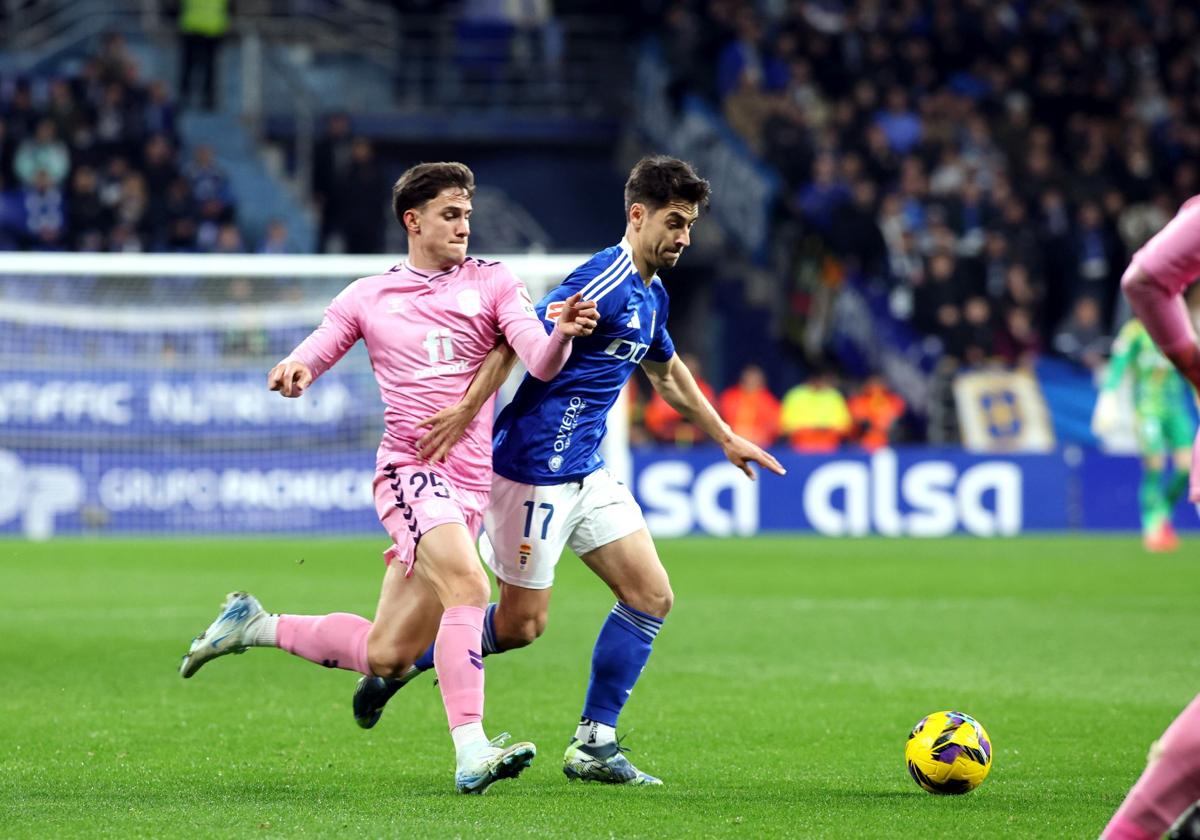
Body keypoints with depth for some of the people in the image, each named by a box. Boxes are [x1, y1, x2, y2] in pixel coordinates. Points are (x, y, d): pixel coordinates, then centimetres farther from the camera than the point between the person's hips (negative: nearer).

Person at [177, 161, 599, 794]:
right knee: (468, 586, -30)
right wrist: (292, 371, -15)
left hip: (469, 483, 3)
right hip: (411, 470, -3)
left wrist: (562, 334, -27)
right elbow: (309, 359, 10)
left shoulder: (491, 283, 9)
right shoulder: (368, 297, 10)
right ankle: (471, 753, -36)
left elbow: (541, 364, -3)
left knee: (385, 655, 5)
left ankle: (255, 625, 28)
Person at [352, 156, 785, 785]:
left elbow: (668, 374, 31)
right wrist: (468, 409, -33)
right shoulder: (605, 281, -18)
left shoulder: (651, 295, 13)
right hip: (535, 468, -9)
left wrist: (726, 438, 36)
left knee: (651, 596, 1)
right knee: (521, 624, -2)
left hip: (587, 472, 9)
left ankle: (593, 744, 5)